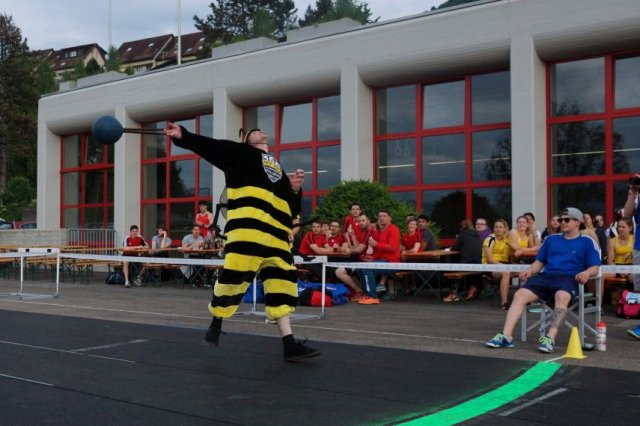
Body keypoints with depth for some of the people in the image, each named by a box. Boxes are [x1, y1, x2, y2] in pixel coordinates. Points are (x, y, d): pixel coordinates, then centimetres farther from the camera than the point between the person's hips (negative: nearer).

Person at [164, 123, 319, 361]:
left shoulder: (279, 171, 31)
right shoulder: (241, 152, 17)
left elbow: (291, 211, 26)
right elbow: (208, 146, 1)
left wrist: (295, 190, 9)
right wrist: (182, 135, -12)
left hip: (276, 233, 6)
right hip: (248, 227, -6)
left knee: (281, 283, 1)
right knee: (234, 276, -9)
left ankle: (289, 344, 2)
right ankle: (216, 323, 18)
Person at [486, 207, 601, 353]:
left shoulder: (587, 242, 12)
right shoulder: (551, 239, 25)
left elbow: (595, 267, 4)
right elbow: (540, 261, 25)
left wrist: (586, 273, -19)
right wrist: (530, 271, 3)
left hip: (568, 278, -4)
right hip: (546, 275, 4)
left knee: (562, 297, -40)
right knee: (520, 294, -23)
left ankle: (550, 339, -47)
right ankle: (506, 336, -29)